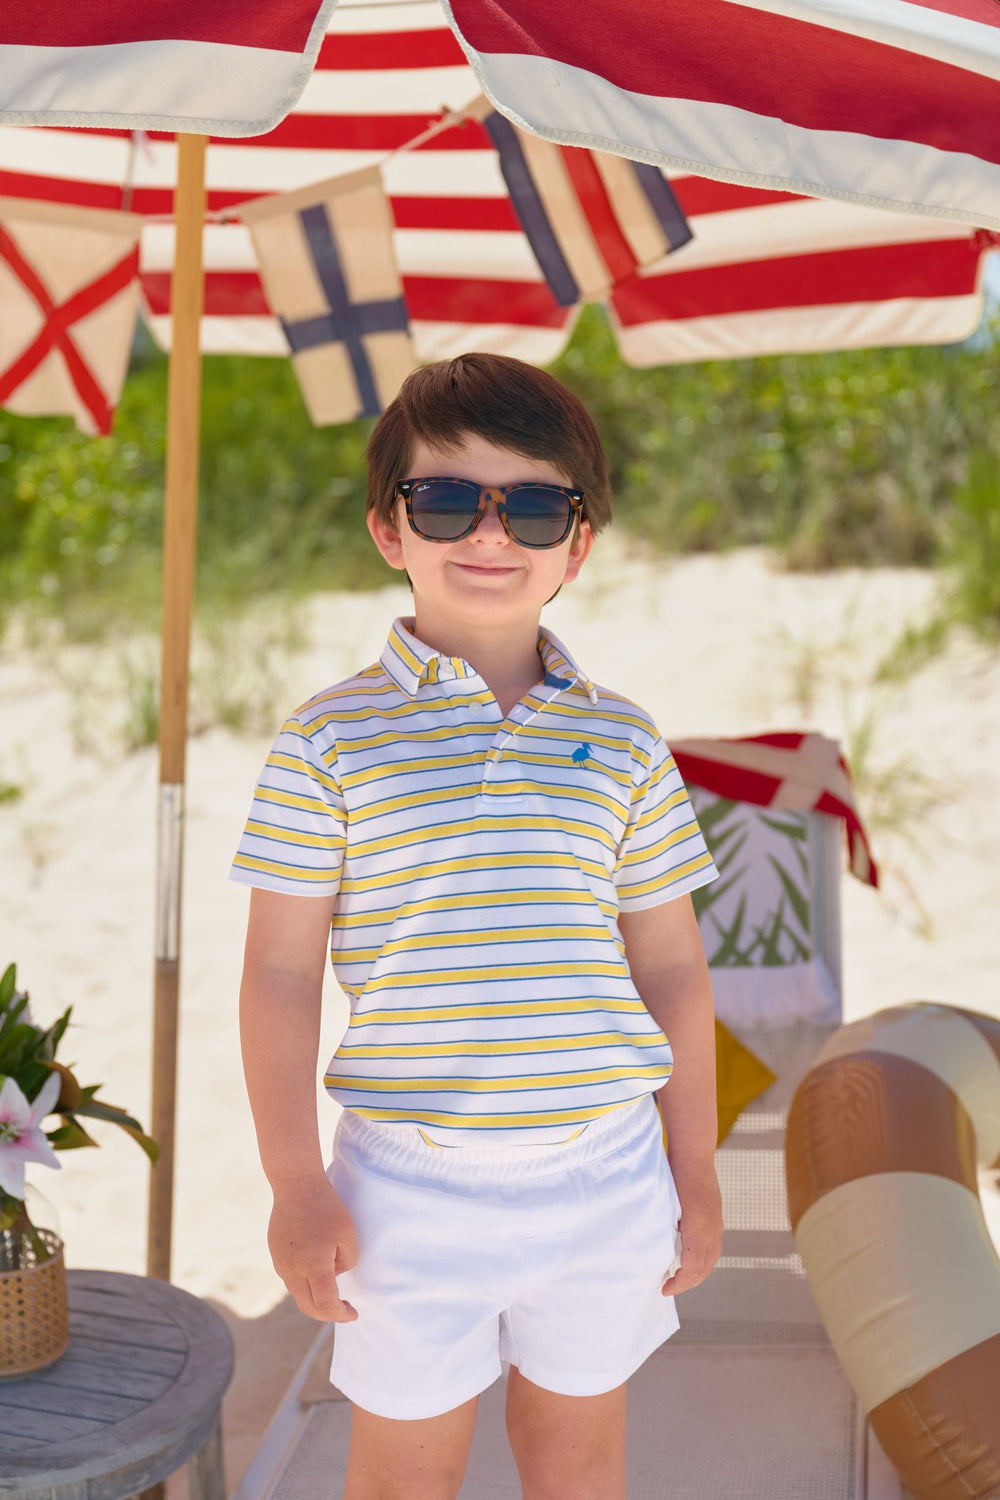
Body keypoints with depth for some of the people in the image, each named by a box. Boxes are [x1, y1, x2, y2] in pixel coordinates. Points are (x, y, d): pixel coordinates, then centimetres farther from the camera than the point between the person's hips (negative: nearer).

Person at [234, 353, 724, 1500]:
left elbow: (671, 969, 7)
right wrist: (295, 1186, -6)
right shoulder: (332, 739, -6)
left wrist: (696, 1177, 8)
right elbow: (280, 974, -4)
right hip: (412, 1187, -2)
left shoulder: (623, 742, 2)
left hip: (605, 1178, 2)